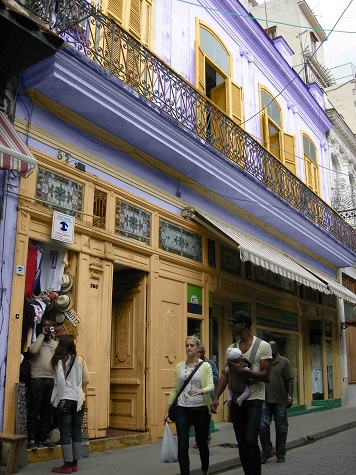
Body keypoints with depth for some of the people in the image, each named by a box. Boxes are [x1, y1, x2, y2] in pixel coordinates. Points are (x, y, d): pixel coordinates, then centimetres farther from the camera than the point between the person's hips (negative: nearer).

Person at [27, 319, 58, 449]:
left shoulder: (56, 344, 16)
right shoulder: (37, 340, 3)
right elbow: (33, 350, -19)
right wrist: (42, 335, -11)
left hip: (52, 380, 4)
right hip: (37, 380, -4)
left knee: (47, 411, 7)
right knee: (34, 410, -2)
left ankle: (44, 438, 14)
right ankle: (31, 439, 4)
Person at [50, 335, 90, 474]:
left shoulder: (58, 361, -6)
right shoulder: (80, 360, 3)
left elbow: (61, 380, -17)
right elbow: (86, 380, 5)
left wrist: (62, 399, -11)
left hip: (65, 399, -4)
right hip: (79, 400, 4)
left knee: (65, 432, 2)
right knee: (77, 431, 10)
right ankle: (74, 463, 17)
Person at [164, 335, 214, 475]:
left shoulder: (205, 366, -3)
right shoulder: (179, 366, 6)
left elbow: (211, 386, -13)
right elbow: (175, 389, 10)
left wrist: (201, 391, -35)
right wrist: (167, 410, 9)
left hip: (201, 410, -1)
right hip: (182, 410, 2)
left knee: (202, 443, 14)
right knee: (182, 446, -6)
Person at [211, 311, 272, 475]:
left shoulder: (263, 346, -7)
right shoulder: (232, 348, 8)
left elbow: (265, 375, -11)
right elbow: (225, 375, 6)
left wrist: (243, 371, -24)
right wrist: (216, 397, -4)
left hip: (254, 400, -5)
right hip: (236, 400, 5)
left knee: (251, 440, -14)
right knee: (241, 442, 10)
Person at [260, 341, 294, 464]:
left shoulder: (284, 362, 0)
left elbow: (290, 380, -3)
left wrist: (290, 396, -10)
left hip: (280, 401, -2)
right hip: (265, 400, 2)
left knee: (281, 428, 7)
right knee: (263, 425, -7)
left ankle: (280, 455, 20)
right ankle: (266, 452, 10)